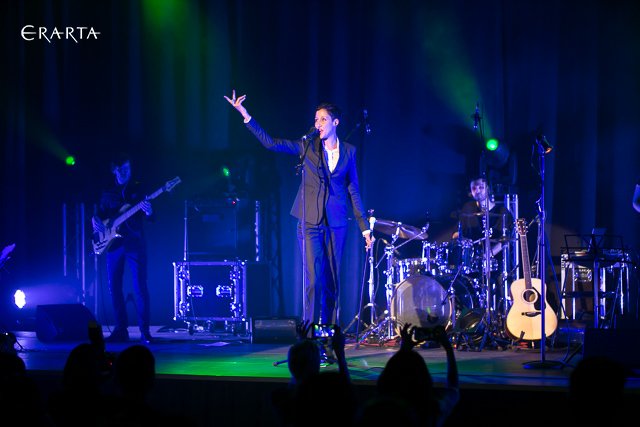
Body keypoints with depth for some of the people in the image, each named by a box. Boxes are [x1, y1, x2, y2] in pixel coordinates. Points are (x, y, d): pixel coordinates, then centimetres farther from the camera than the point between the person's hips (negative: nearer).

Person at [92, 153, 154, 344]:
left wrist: (148, 212, -24)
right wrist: (95, 221, -3)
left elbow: (151, 218, -1)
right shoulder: (108, 193, 14)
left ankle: (144, 331, -8)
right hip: (114, 244, 4)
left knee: (140, 287, -10)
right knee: (114, 287, 3)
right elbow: (99, 214, 20)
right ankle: (121, 330, 11)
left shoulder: (139, 189, 4)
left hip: (135, 243, -4)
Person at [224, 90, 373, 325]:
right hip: (310, 221, -2)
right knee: (314, 277, -10)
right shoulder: (307, 145, 3)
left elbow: (353, 190, 9)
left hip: (336, 222, 2)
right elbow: (270, 142, -6)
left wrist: (364, 226, 5)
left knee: (332, 279, 4)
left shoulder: (348, 151, 7)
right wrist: (244, 113, -15)